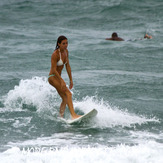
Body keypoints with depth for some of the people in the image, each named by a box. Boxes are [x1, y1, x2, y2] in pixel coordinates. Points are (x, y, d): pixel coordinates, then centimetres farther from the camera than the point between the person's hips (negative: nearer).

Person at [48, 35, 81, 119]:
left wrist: (71, 80, 9)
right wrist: (62, 81, -28)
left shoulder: (66, 51, 3)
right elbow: (53, 70, -23)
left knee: (65, 99, 10)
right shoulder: (55, 54, -21)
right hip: (52, 77, -9)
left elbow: (68, 66, 10)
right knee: (68, 93, -23)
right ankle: (73, 115, -32)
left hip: (58, 77, 9)